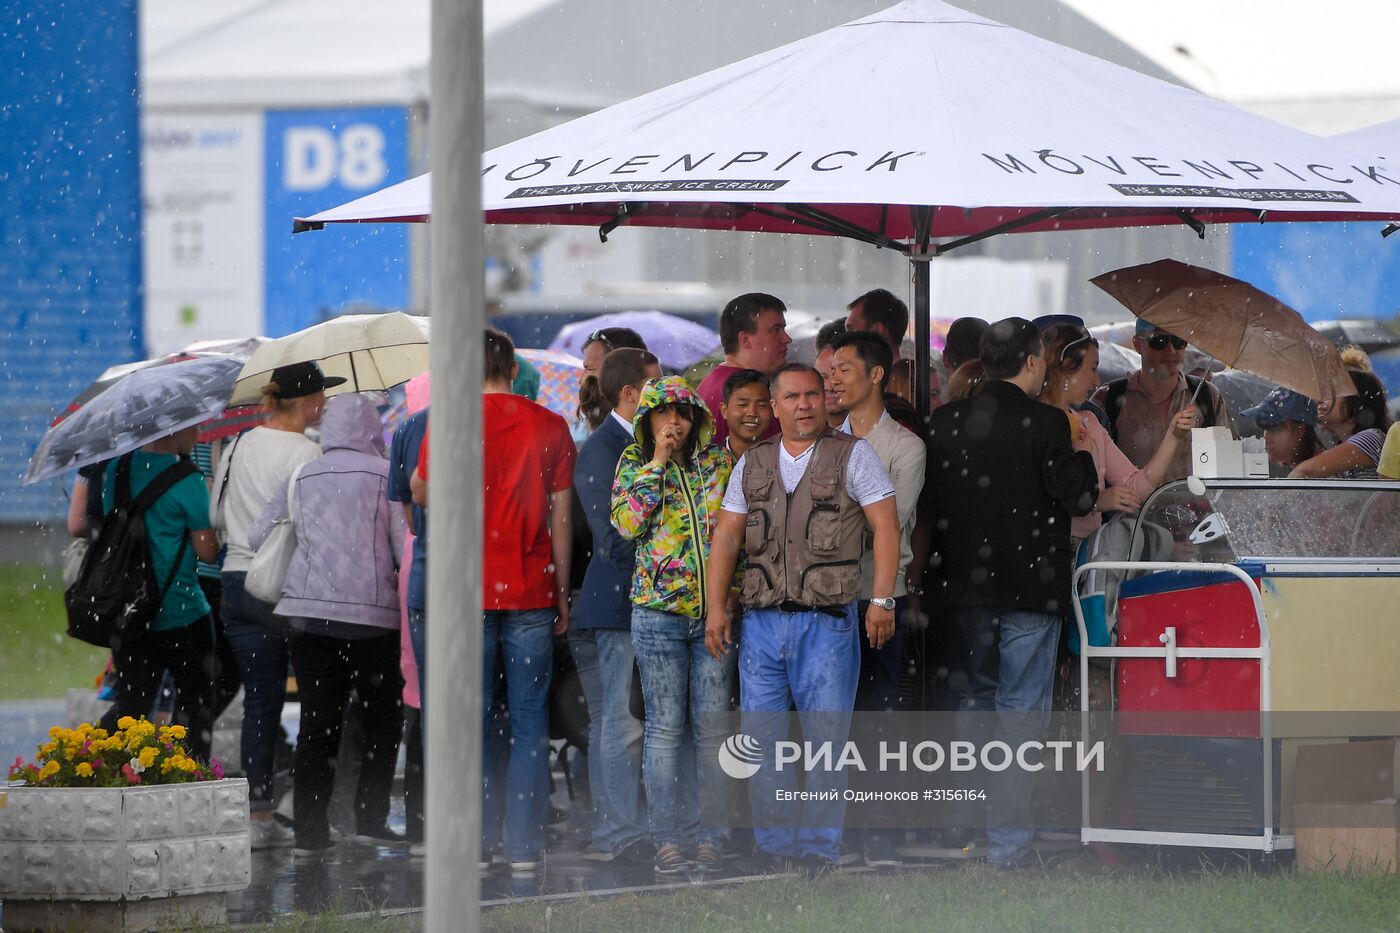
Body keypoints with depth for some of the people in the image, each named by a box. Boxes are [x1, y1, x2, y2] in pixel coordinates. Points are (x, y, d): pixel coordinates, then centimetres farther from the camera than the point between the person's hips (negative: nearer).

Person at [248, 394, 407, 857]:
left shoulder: (302, 478, 10)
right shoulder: (386, 476, -3)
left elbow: (257, 536, 16)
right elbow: (406, 547, -7)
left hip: (308, 612, 3)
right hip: (372, 614, -3)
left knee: (317, 720, 6)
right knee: (383, 716, 11)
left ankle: (310, 829, 2)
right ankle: (370, 817, 4)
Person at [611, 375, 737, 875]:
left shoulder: (719, 461, 9)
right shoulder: (634, 463, 6)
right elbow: (628, 521, -10)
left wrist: (731, 592, 3)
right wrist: (658, 461, -8)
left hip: (715, 609, 1)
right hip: (658, 612, -1)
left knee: (712, 727, 1)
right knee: (664, 727, -1)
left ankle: (713, 834, 6)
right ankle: (667, 838, 3)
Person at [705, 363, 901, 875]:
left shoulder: (853, 455, 3)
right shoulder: (752, 464, 14)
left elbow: (886, 527, -2)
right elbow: (726, 536, 15)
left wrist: (882, 600, -11)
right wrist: (716, 607, 6)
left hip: (827, 621, -4)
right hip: (762, 621, 4)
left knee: (825, 739, -4)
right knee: (761, 739, 2)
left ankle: (819, 851, 2)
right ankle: (772, 848, 10)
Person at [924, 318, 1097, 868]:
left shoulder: (946, 423, 2)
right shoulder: (1045, 424, -13)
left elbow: (931, 502, 7)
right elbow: (1078, 498, -11)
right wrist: (1086, 455, 6)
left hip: (967, 588, 5)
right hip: (1030, 590, -5)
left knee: (978, 693, 20)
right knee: (1021, 708, 0)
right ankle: (1007, 836, -3)